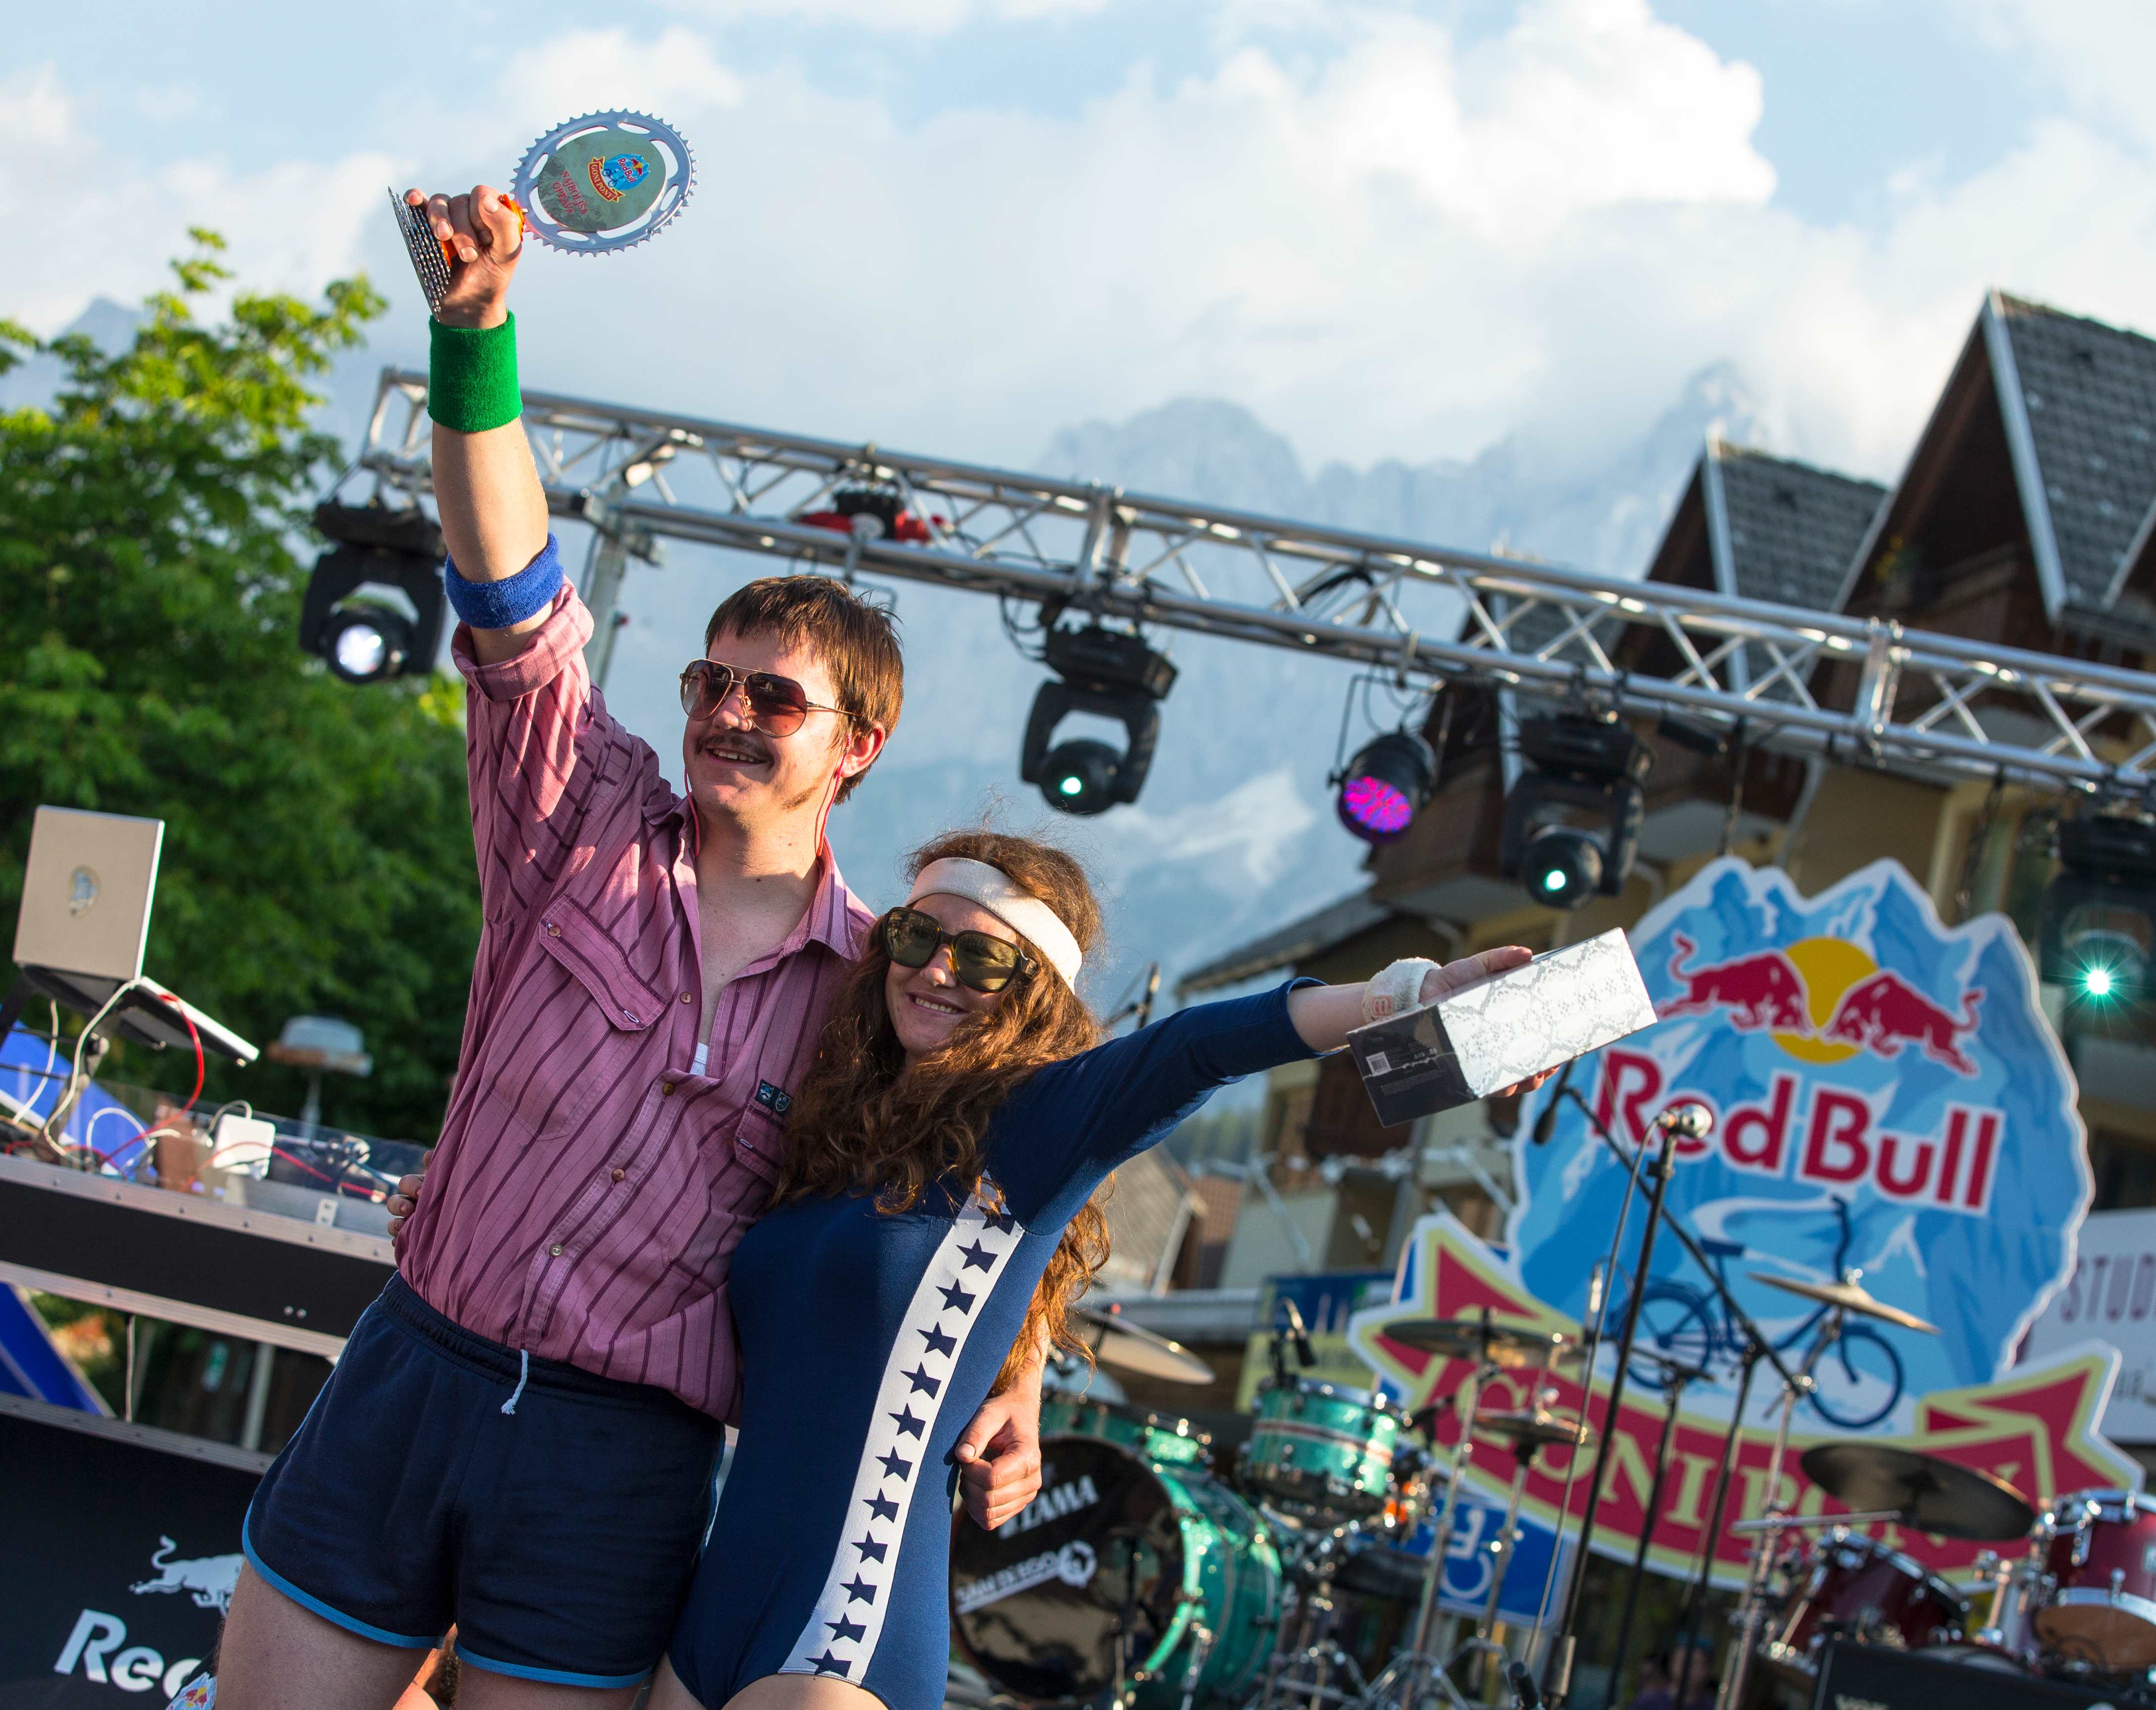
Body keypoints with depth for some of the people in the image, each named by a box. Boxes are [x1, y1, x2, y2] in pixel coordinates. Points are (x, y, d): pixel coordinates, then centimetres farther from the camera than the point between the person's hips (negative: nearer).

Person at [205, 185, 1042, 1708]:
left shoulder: (881, 990, 2)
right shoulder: (592, 832, 4)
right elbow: (516, 602, -8)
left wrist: (1010, 1392, -4)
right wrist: (478, 327, -20)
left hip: (623, 1468, -1)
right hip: (411, 1382, 1)